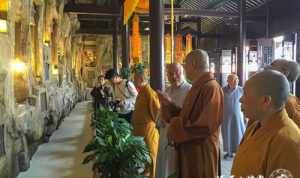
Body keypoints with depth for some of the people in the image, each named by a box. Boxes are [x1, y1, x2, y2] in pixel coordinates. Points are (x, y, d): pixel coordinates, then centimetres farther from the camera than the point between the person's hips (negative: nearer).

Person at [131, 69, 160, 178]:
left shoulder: (149, 92, -17)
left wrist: (153, 122, -8)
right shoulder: (141, 92, 13)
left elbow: (156, 109, -20)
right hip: (139, 128, 9)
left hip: (147, 129, -9)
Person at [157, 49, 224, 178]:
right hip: (190, 150, 9)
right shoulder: (198, 87, 10)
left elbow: (206, 127, -26)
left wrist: (176, 126, -18)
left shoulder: (211, 88, -21)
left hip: (201, 154, -9)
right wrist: (168, 103, 5)